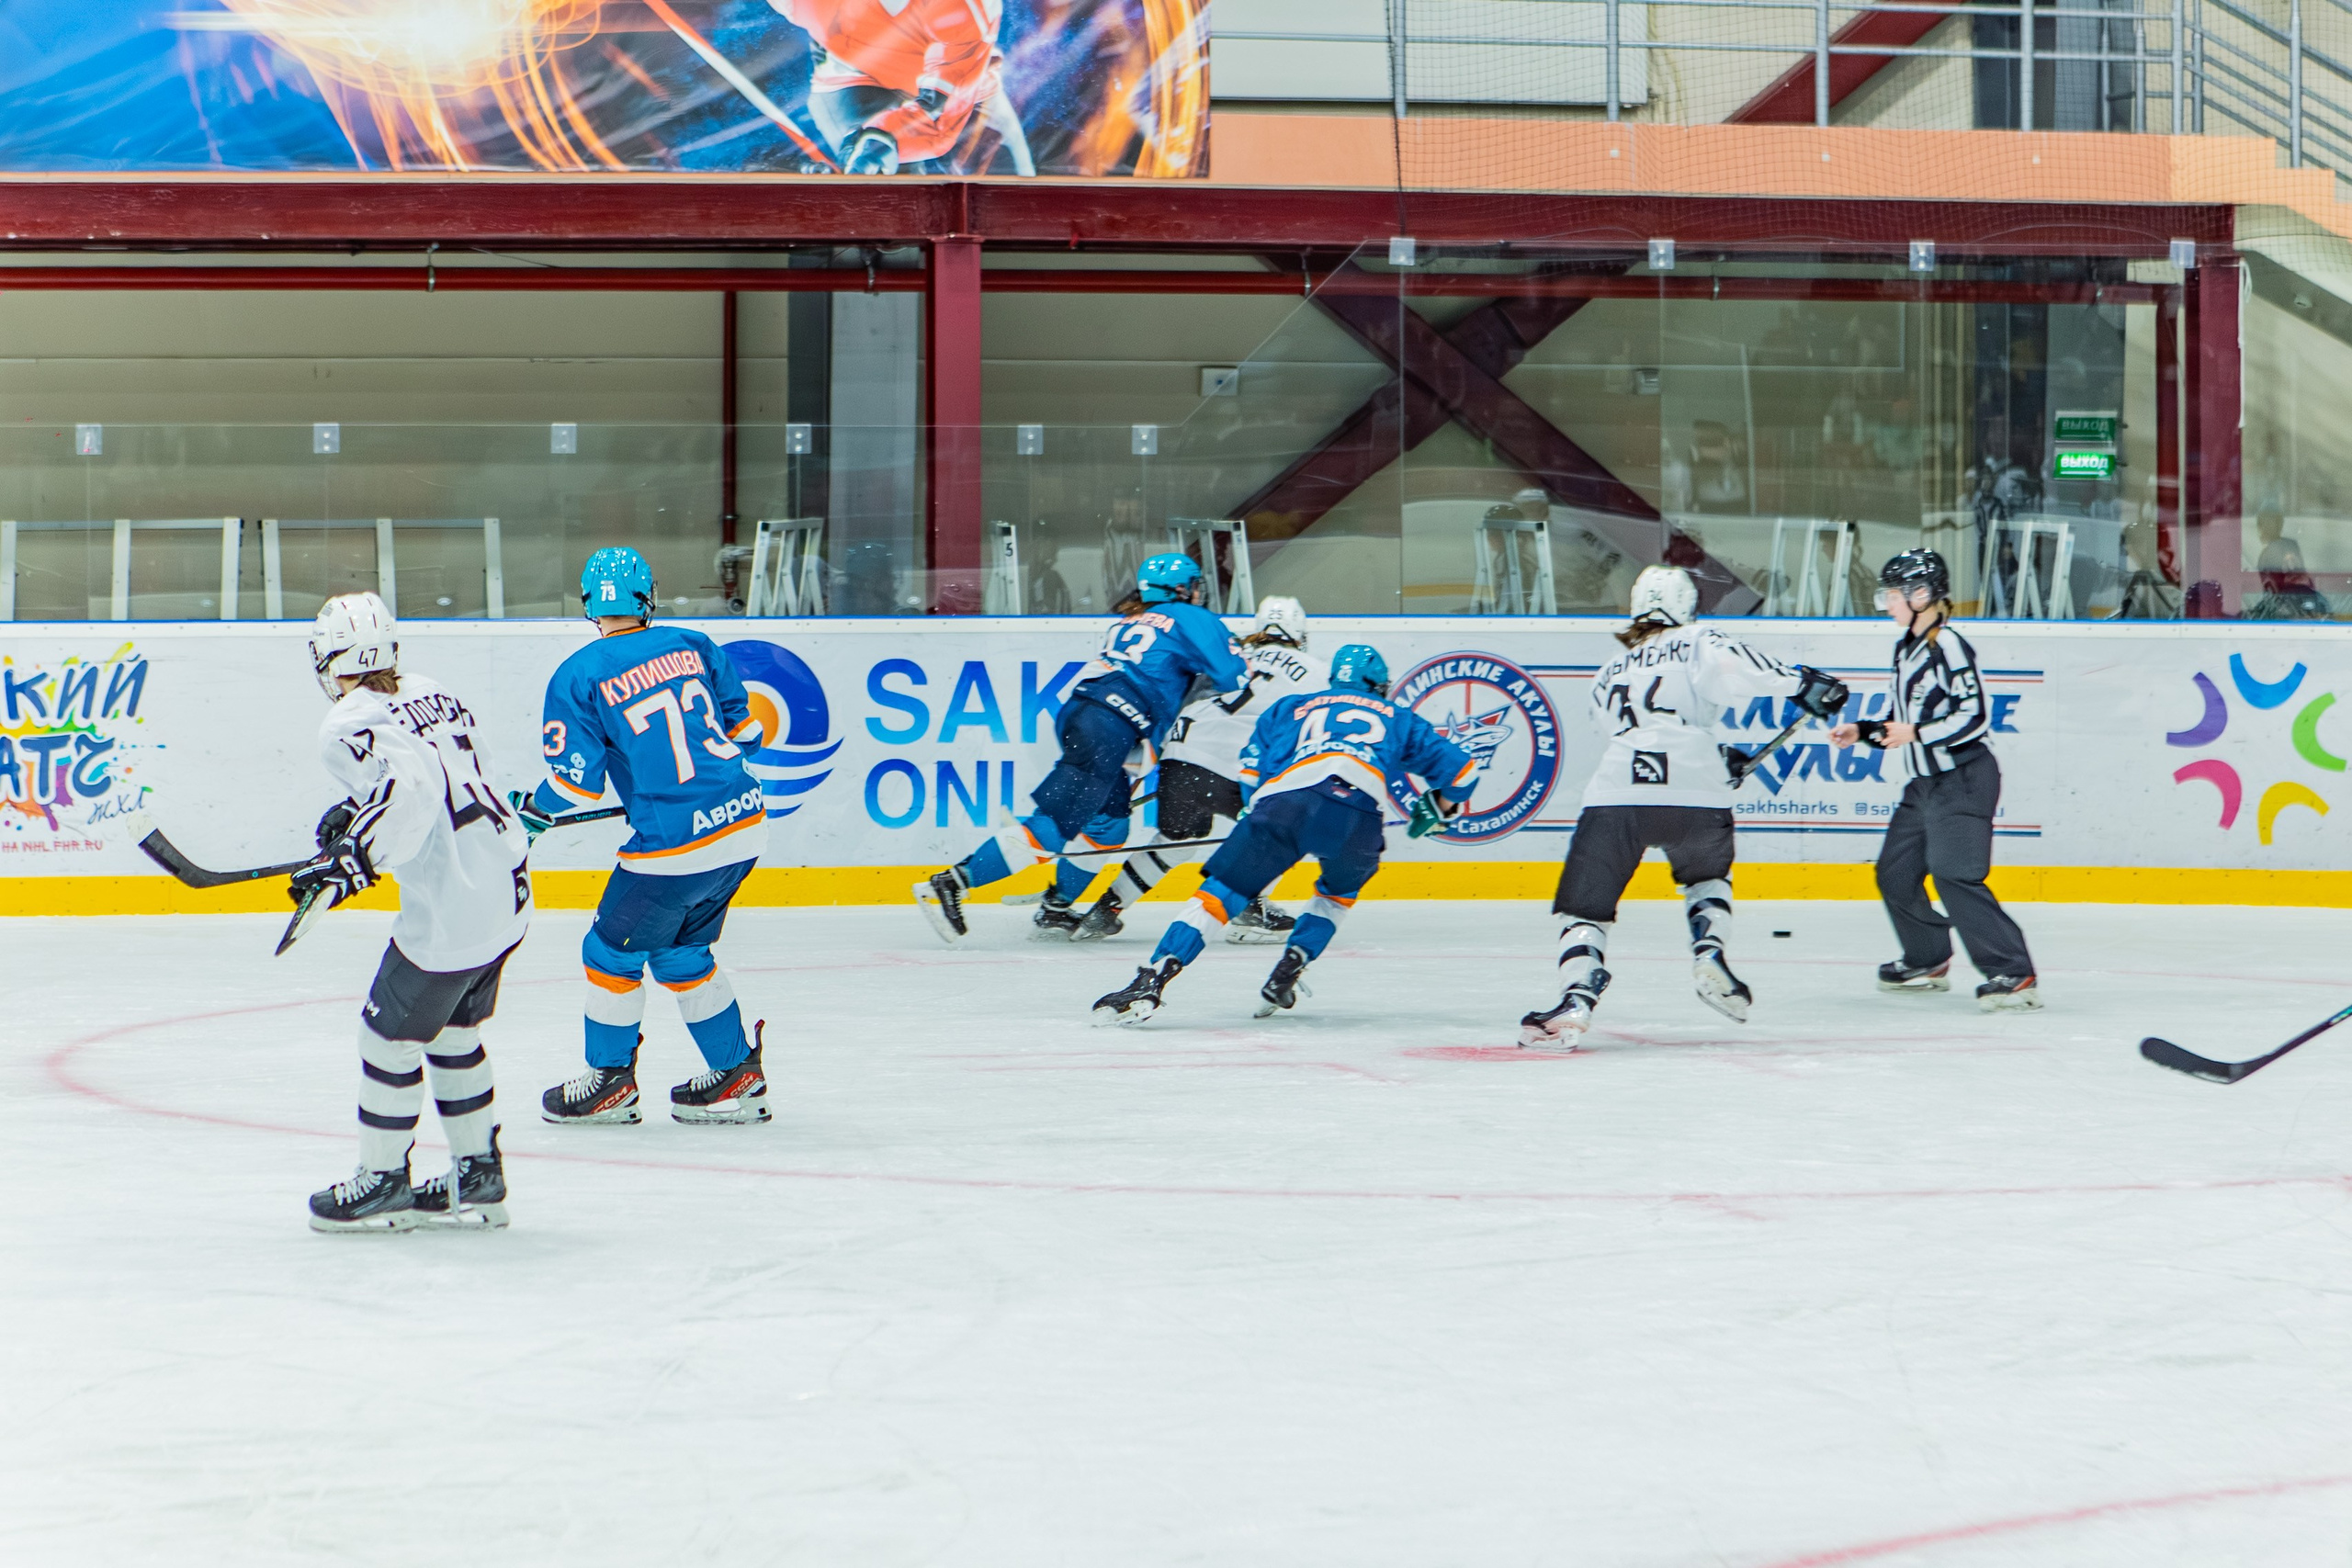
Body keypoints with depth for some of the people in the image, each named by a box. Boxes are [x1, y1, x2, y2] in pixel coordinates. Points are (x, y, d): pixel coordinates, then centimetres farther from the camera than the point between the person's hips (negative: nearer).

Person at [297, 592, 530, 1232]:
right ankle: (479, 1178, 30)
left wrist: (355, 855, -28)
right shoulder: (428, 694, 10)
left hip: (449, 908, -8)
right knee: (454, 1031, 22)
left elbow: (412, 793, -29)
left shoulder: (347, 728, -14)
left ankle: (382, 1184, 19)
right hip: (507, 884, 8)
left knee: (389, 1035, 8)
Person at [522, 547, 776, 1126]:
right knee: (679, 951, 22)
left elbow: (576, 782, -7)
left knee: (613, 952, 14)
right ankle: (737, 1074, 25)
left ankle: (611, 1081, 24)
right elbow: (741, 725, 17)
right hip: (745, 822, 6)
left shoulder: (579, 676, -6)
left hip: (673, 845, -6)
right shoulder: (693, 646, 8)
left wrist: (532, 811, 13)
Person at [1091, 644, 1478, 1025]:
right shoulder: (1398, 719, 36)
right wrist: (1436, 809, 54)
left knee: (1221, 890, 0)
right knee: (1340, 889, 31)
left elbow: (1250, 774, 25)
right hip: (1356, 813, 0)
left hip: (1282, 799, 0)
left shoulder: (1290, 707, 35)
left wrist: (1263, 818, 39)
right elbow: (1461, 768, 35)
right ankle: (1288, 972, 14)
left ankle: (1153, 978, -19)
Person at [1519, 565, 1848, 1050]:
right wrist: (1800, 683, -1)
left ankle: (1576, 999, -18)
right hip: (1694, 794, -1)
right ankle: (1709, 953, 8)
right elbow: (1735, 665, -5)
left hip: (1615, 792, 1)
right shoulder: (1696, 644, 17)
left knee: (1586, 905, 5)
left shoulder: (1610, 673, 31)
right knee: (1707, 873, 30)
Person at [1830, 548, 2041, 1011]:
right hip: (1925, 782, 10)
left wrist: (1917, 732, -25)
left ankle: (2013, 974, -20)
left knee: (1954, 875, -20)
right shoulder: (1905, 649, 14)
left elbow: (1975, 717, -20)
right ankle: (1928, 962, 31)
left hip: (1964, 780, -10)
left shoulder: (1949, 647, -15)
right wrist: (1862, 731, 10)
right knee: (1895, 873, 12)